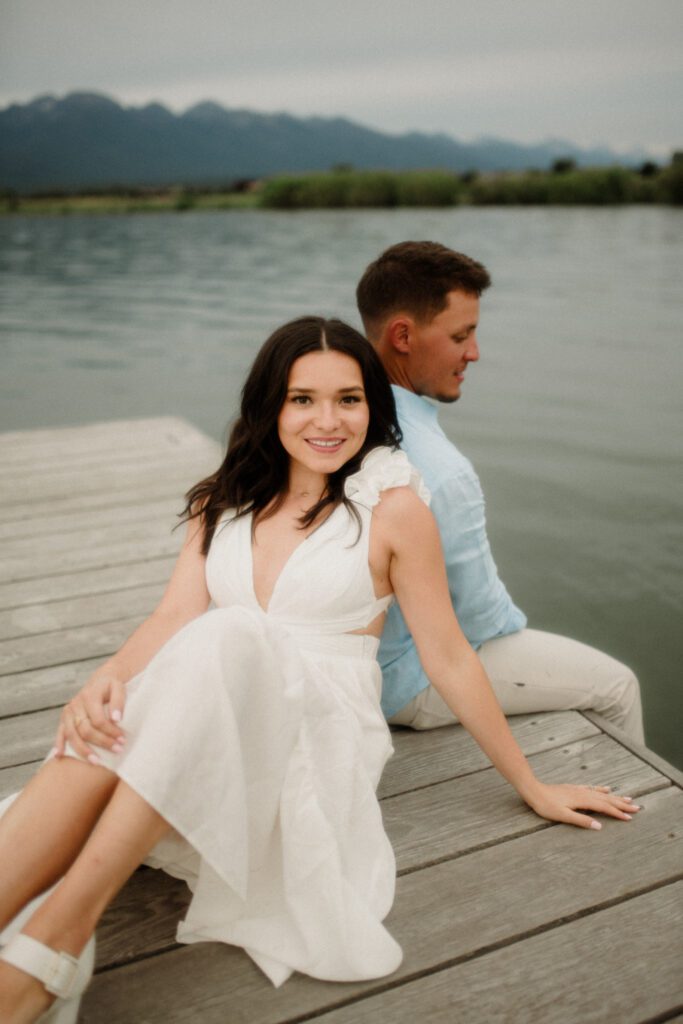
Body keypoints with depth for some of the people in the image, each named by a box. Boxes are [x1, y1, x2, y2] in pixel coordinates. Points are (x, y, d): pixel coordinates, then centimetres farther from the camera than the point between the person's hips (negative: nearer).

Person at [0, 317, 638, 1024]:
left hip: (322, 736, -3)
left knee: (226, 639, -33)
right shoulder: (223, 502, 11)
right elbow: (174, 617, 1)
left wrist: (533, 789, 7)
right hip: (214, 732, 4)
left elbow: (448, 660, 2)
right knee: (109, 727, -30)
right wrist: (103, 680, -21)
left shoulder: (392, 507, -2)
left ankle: (62, 927, -32)